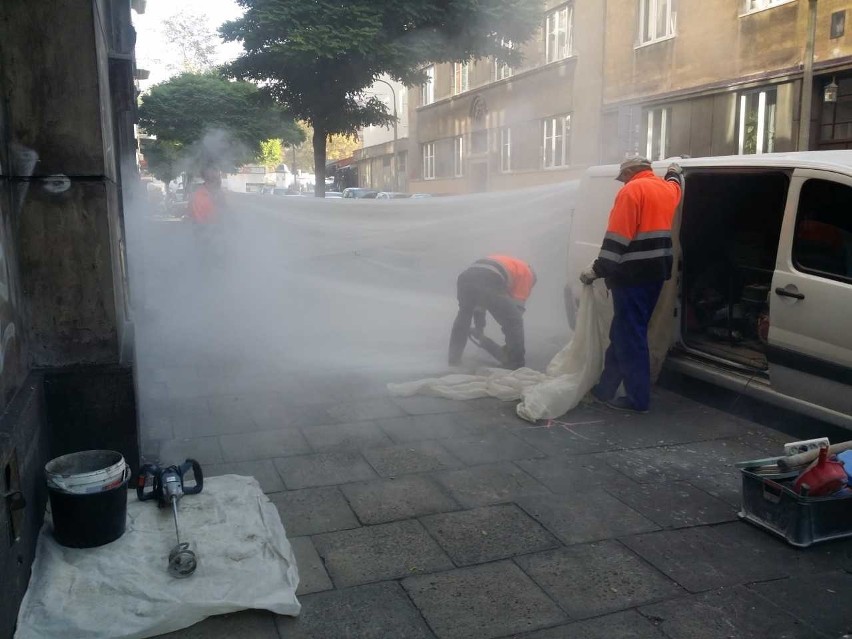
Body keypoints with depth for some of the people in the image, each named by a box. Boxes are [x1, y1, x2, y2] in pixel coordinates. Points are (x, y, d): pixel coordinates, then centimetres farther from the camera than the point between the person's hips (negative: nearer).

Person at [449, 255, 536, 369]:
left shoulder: (501, 262, 44)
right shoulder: (527, 273, 25)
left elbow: (480, 299, 45)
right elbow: (517, 307, 17)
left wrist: (479, 328, 49)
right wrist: (510, 344, 23)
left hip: (465, 277, 7)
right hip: (487, 282, -7)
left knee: (463, 317, 33)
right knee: (514, 321, 10)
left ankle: (454, 359, 39)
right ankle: (517, 367, 13)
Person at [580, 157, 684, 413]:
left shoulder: (632, 190, -10)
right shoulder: (668, 189, 14)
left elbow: (617, 237, -18)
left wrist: (598, 269, -16)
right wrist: (675, 173, 61)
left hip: (633, 275, -9)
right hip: (655, 272, 9)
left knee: (629, 336, -4)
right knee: (623, 333, 14)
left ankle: (638, 398, 0)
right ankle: (606, 388, 21)